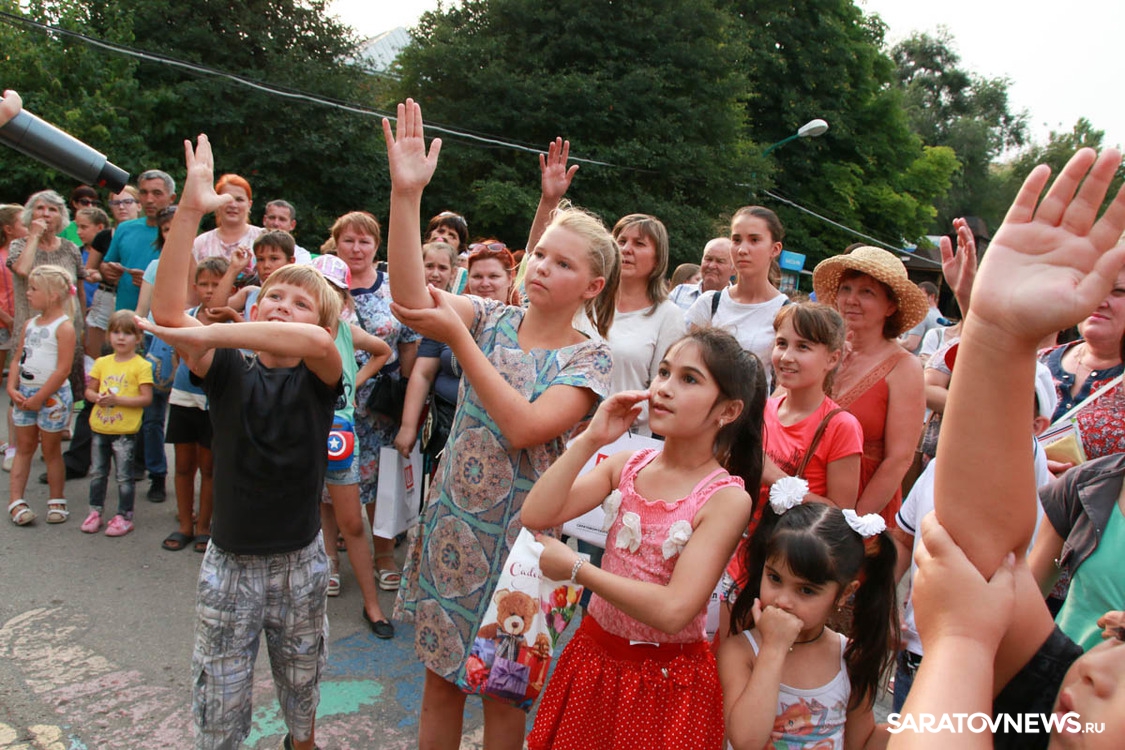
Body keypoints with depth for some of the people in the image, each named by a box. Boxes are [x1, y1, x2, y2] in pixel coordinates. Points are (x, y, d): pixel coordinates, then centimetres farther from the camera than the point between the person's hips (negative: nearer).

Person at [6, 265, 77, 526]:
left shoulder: (64, 327, -14)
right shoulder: (29, 325, 9)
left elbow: (63, 370, -19)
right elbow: (18, 359, 12)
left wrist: (39, 398, -18)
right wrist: (12, 388, -3)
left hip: (52, 396, -7)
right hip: (25, 395, 7)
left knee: (51, 450, 5)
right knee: (24, 448, 10)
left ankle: (56, 501, 19)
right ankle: (16, 501, 16)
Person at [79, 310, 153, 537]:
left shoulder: (141, 366, -8)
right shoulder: (102, 363, 8)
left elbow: (146, 398, -13)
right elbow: (89, 390, 12)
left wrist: (118, 399, -21)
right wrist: (98, 397, -10)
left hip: (125, 431, -5)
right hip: (100, 428, 5)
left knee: (124, 476, 3)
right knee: (98, 473, 16)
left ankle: (124, 516, 14)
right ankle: (95, 512, 29)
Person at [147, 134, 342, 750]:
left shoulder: (318, 378, -10)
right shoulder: (230, 370, -8)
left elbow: (314, 342, -35)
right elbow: (167, 309, -23)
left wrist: (204, 333, -34)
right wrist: (190, 210, -30)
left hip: (300, 560, 1)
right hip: (230, 561, 0)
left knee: (302, 680, 22)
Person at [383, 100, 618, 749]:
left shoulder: (591, 359, -9)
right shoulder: (493, 318, -1)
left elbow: (524, 428, -24)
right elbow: (411, 298, -19)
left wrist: (458, 337, -22)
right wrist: (407, 194, -26)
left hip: (517, 530, -3)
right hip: (452, 519, 3)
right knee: (442, 676, 17)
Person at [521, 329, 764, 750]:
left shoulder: (727, 498, -18)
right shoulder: (626, 466, -5)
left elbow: (673, 611, -25)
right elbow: (535, 516, -14)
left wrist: (574, 568, -20)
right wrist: (591, 439, -17)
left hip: (665, 678, -4)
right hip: (594, 655, 5)